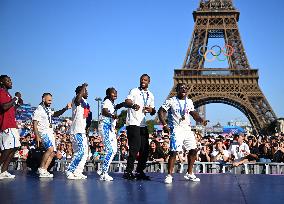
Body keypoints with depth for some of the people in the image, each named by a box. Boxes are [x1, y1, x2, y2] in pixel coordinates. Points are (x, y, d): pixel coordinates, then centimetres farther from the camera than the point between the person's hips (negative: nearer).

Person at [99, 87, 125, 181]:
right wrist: (112, 115, -47)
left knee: (114, 150, 11)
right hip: (106, 127, -10)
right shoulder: (107, 101, -9)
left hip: (111, 128, 10)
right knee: (110, 150, -16)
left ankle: (104, 172, 17)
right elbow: (104, 111, -27)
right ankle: (103, 174, -12)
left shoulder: (112, 103, 18)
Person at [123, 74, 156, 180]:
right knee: (135, 147, -13)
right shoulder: (134, 91, -1)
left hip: (143, 124, 7)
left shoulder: (151, 95, 17)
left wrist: (151, 110, -4)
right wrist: (133, 105, -39)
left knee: (145, 149, 6)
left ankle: (139, 172, 17)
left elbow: (153, 111, 21)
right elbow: (127, 102, -16)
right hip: (133, 123, -7)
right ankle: (128, 171, -5)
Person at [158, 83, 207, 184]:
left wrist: (201, 120, -3)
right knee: (173, 152, -12)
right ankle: (169, 175, -2)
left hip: (187, 129, 6)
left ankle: (189, 173, 18)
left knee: (193, 150, 5)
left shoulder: (189, 102, 12)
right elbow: (161, 112, -6)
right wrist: (164, 124, -16)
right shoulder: (171, 101, -5)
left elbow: (193, 113, 17)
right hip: (176, 130, -6)